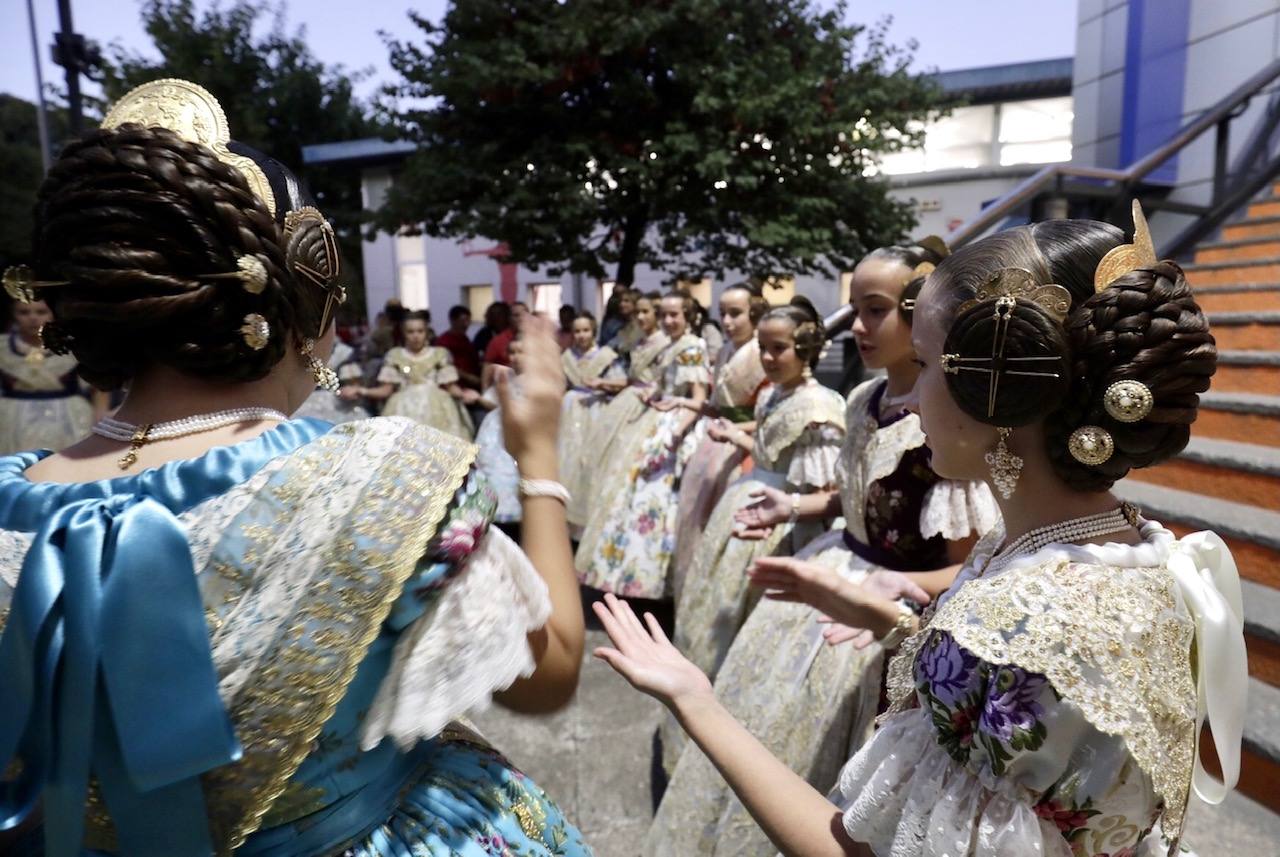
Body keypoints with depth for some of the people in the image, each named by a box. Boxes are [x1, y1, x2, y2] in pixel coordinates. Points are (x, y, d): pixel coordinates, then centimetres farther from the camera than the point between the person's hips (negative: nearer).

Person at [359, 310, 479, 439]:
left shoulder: (440, 354, 9)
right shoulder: (394, 356, 12)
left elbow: (451, 386, 5)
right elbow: (386, 389, 8)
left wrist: (462, 394, -14)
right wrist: (364, 391, -6)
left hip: (436, 409, -1)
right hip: (404, 411, 1)